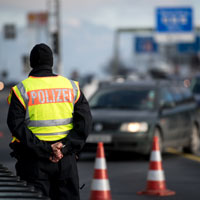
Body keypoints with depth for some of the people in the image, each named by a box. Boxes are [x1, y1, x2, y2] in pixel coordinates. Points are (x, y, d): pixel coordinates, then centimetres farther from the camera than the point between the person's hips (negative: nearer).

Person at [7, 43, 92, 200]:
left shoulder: (21, 90, -2)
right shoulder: (72, 87, 7)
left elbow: (16, 125, -13)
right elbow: (85, 120, -1)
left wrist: (44, 149, -15)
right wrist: (66, 147, -8)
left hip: (34, 161, -3)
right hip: (66, 159, 3)